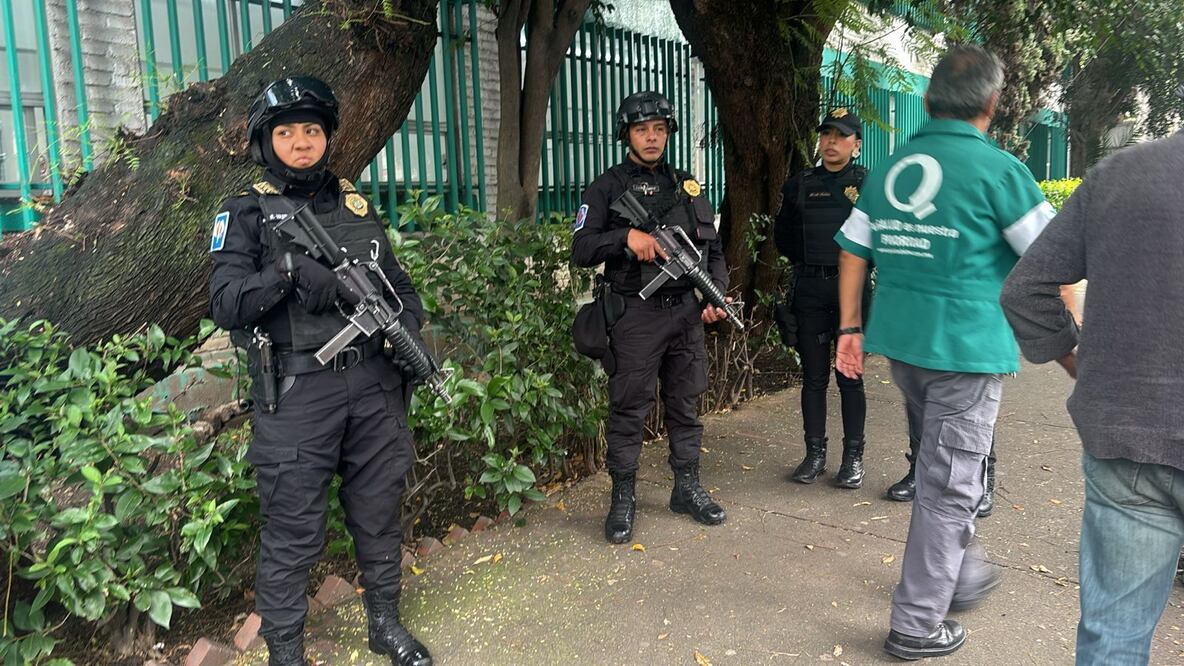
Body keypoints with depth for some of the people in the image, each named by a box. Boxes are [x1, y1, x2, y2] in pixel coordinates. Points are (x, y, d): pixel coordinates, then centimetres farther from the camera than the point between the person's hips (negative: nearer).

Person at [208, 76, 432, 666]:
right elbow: (224, 305, -9)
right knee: (293, 532, 4)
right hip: (296, 396, -4)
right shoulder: (246, 213, 0)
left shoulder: (357, 205, 13)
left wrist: (408, 327, -2)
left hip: (373, 386, 4)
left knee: (379, 512, 15)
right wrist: (287, 271, -24)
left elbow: (399, 282, 17)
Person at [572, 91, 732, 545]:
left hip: (686, 311, 5)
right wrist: (626, 237, -21)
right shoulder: (607, 188, 1)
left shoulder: (687, 186, 15)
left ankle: (687, 489, 26)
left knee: (686, 405, 12)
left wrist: (716, 295, 3)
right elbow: (581, 250, -6)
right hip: (636, 315, -4)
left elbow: (714, 249, 17)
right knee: (628, 410, 0)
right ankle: (623, 500, 12)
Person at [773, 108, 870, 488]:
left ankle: (853, 457, 15)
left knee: (850, 377, 4)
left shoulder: (869, 184, 0)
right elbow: (782, 236, 17)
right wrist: (807, 261, 8)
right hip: (809, 290, 3)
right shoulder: (799, 185, 8)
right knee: (813, 377, 8)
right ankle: (815, 454, 18)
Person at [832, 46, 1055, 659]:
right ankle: (916, 626, 12)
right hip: (967, 346, -6)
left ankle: (963, 575, 39)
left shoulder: (889, 168, 7)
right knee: (949, 486, 3)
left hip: (900, 342, 6)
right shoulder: (998, 169, -9)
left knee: (943, 467, 25)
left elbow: (853, 251, 10)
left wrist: (851, 326, 16)